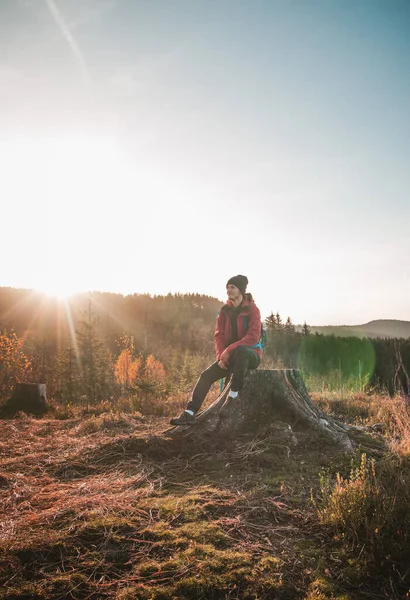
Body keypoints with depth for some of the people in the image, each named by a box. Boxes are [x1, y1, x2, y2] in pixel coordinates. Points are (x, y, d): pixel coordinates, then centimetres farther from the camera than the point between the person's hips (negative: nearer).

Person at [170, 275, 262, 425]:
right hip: (231, 356, 5)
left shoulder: (252, 309, -12)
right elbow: (219, 335, 3)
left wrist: (229, 350, -28)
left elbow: (253, 337, -22)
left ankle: (233, 395, -31)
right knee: (207, 375, -13)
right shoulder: (225, 311, 5)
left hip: (250, 354, -5)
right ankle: (189, 413, -16)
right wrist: (221, 356, -14)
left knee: (240, 350, -40)